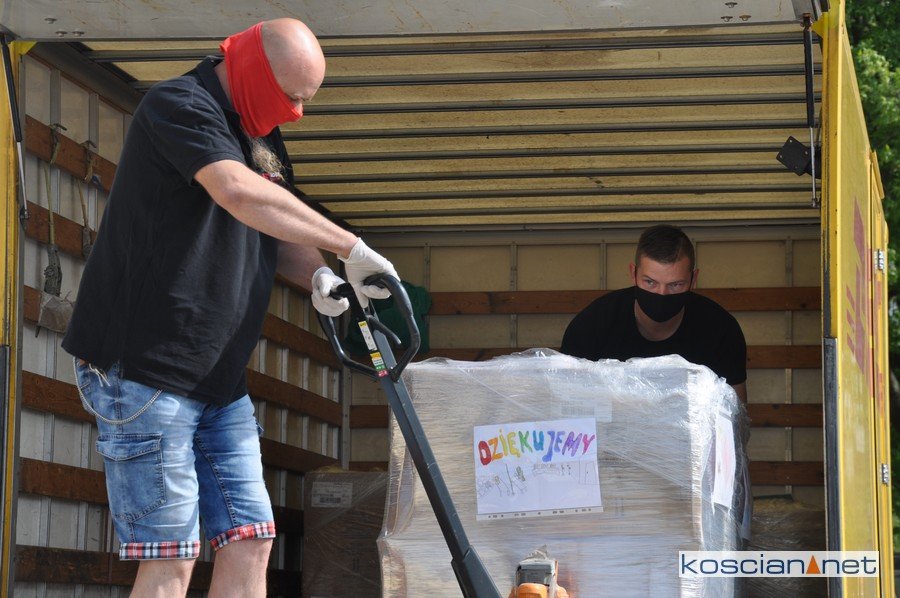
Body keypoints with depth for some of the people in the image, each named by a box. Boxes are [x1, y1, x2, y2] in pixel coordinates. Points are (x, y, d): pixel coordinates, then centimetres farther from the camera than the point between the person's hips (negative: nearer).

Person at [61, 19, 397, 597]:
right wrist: (351, 248, -28)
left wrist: (317, 276, -4)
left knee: (249, 544, 4)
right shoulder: (178, 106, -13)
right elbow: (240, 193, -30)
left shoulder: (264, 137, 16)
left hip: (221, 380, 9)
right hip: (145, 370, -9)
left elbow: (284, 231, 21)